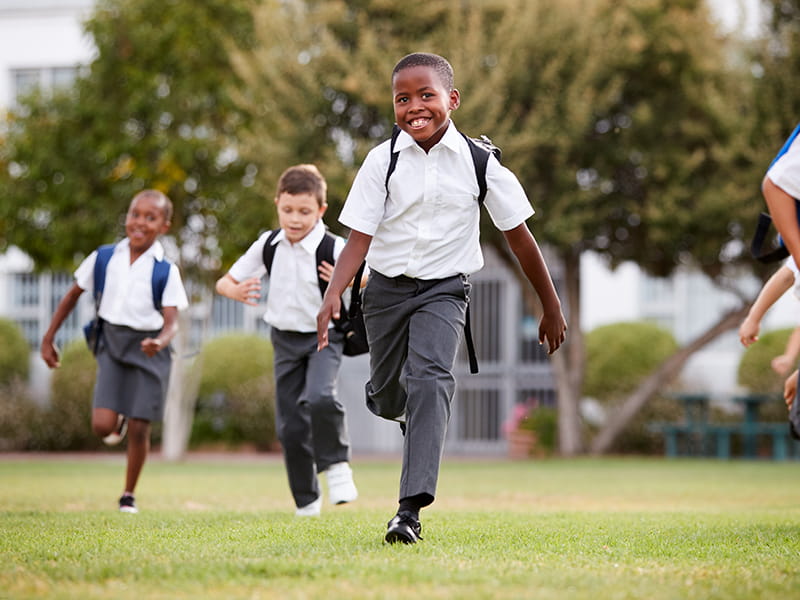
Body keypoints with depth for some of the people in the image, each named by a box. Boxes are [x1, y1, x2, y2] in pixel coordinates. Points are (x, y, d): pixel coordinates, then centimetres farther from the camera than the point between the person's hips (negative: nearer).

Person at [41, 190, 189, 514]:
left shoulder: (165, 271, -7)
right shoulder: (104, 259, 0)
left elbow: (172, 321, -12)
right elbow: (73, 295, 12)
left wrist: (160, 342, -34)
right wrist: (49, 338, 11)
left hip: (148, 348, -2)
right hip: (112, 343, 2)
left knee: (138, 429, -1)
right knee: (102, 425, -11)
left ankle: (129, 495, 19)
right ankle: (120, 418, 27)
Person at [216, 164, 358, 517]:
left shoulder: (334, 249, -15)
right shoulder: (268, 245, -3)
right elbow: (224, 281, 3)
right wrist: (235, 291, -21)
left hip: (324, 336, -4)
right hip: (286, 339, 4)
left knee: (319, 398, -32)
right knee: (290, 425, 4)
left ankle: (336, 464, -8)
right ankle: (306, 500, 19)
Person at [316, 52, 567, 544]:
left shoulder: (477, 161, -8)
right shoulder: (383, 161, -7)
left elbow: (518, 235, -1)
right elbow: (359, 236, -10)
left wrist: (551, 306, 5)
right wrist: (333, 295, -26)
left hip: (444, 289, -2)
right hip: (387, 287, 2)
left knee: (430, 378, -24)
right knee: (387, 397, 12)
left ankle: (411, 508, -27)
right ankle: (401, 409, 55)